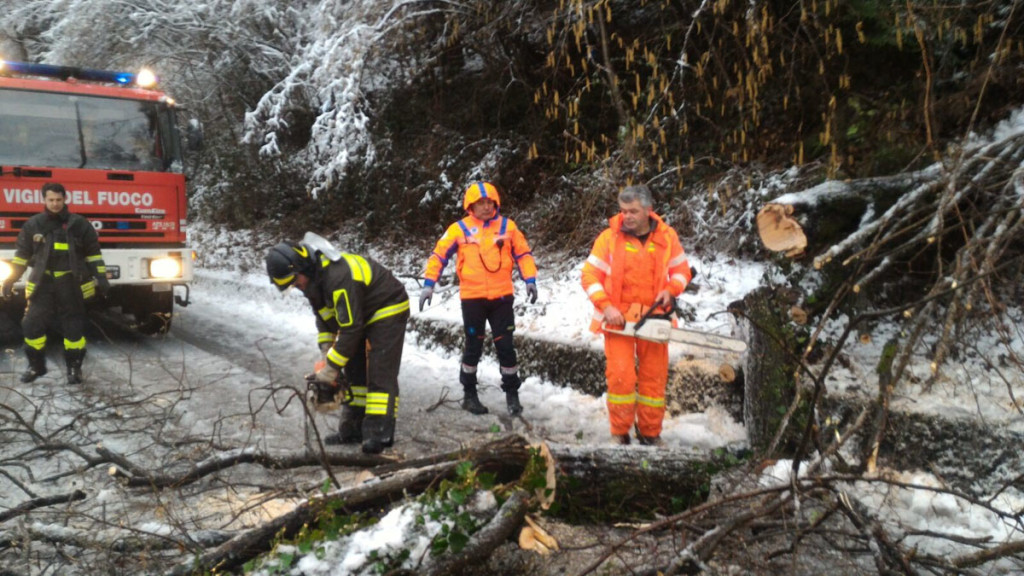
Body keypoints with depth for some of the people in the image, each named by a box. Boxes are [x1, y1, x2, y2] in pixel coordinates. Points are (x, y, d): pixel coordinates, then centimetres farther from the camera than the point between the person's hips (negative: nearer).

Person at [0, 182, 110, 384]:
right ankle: (36, 365, 17)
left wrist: (101, 277, -2)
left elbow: (93, 252, 3)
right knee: (32, 324, -1)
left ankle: (74, 367, 14)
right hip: (42, 283, 2)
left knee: (73, 326, 2)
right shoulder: (33, 225, 4)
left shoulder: (79, 224, -1)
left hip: (71, 284, -2)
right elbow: (22, 254, 12)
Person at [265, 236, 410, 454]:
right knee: (353, 370, 8)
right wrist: (326, 350, -3)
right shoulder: (311, 276, -5)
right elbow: (322, 315, 8)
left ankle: (380, 433, -16)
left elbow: (351, 328, -31)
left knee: (380, 373, -15)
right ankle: (353, 429, 12)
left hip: (388, 311, -10)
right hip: (360, 314, 10)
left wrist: (332, 367, -25)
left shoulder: (338, 276, -35)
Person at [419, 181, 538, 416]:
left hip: (501, 297, 1)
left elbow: (523, 253, 9)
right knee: (474, 347, 9)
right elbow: (439, 255, 0)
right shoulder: (460, 229, -3)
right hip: (472, 298, -1)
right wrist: (429, 284, -8)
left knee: (506, 346, 4)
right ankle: (469, 394, 25)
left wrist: (530, 280, -2)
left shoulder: (507, 226, 2)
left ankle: (512, 394, 18)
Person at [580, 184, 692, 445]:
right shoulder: (609, 238, -5)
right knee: (620, 375, -8)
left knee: (654, 376, 8)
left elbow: (681, 270, 11)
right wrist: (605, 306, -15)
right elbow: (590, 275, -4)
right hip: (619, 318, -2)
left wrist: (670, 290, -9)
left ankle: (650, 432, 22)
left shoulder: (666, 236, 1)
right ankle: (620, 432, 8)